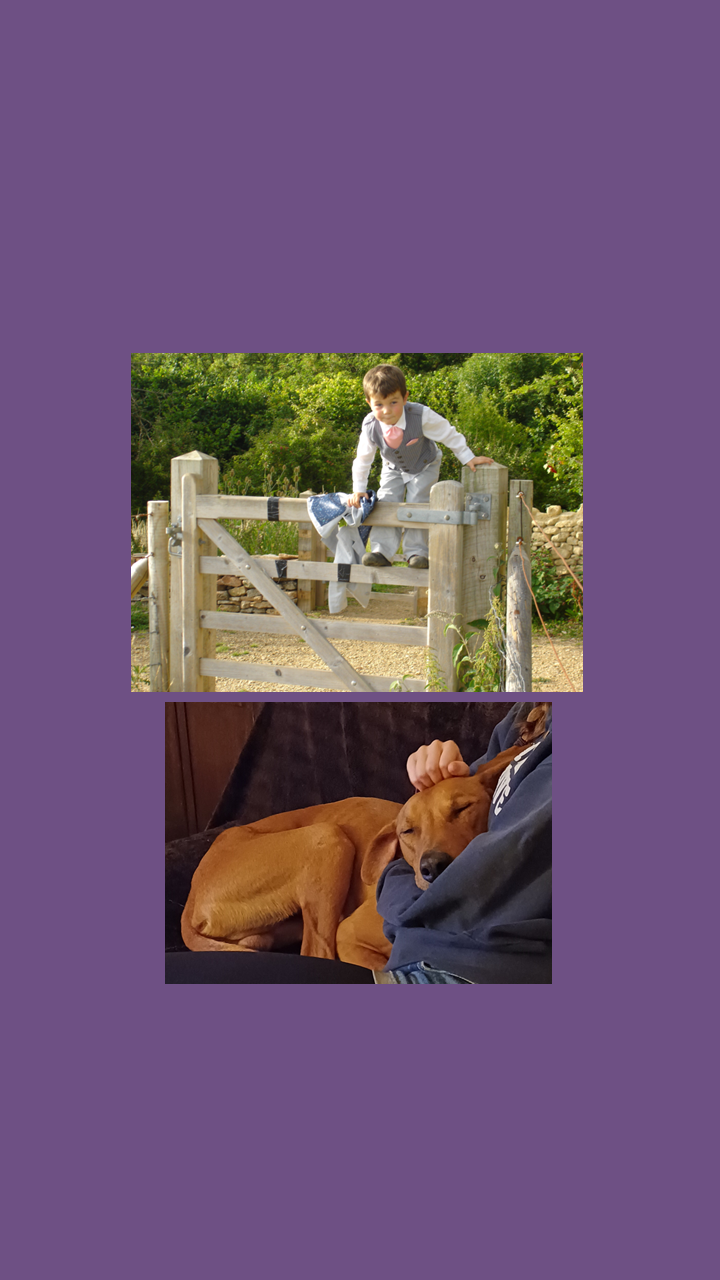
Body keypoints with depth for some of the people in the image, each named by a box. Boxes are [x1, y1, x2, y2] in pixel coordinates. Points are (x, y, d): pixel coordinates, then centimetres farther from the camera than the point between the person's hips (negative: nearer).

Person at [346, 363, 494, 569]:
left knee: (417, 504, -17)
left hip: (424, 468, -3)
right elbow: (363, 459, -10)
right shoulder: (370, 426, -25)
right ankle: (381, 551, -9)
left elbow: (449, 435, -20)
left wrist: (468, 458, -13)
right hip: (393, 470, 3)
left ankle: (417, 552, -11)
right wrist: (358, 489, -9)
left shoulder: (421, 416, -34)